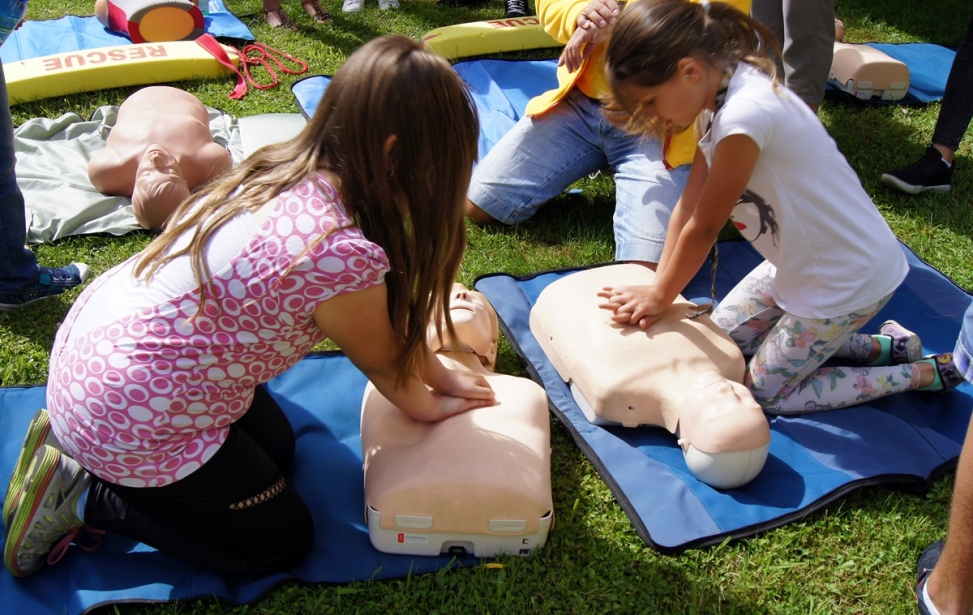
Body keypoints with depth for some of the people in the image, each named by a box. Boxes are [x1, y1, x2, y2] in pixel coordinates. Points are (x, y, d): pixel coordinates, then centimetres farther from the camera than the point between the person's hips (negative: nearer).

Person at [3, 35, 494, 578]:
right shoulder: (343, 257, -32)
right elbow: (382, 362, -8)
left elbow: (389, 315, 7)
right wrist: (430, 405, 12)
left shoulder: (288, 170, -6)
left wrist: (439, 374, 16)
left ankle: (74, 451, 23)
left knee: (276, 446, 27)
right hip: (128, 418, -8)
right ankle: (87, 497, 8)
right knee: (283, 542, 11)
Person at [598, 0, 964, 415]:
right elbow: (689, 204, -4)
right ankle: (879, 346, 22)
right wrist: (658, 290, -9)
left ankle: (925, 373, 13)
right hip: (803, 261, 9)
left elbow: (704, 226, -23)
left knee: (763, 393, 5)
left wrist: (660, 296, -9)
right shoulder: (720, 94, -4)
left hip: (850, 279, -9)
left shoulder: (744, 114, -33)